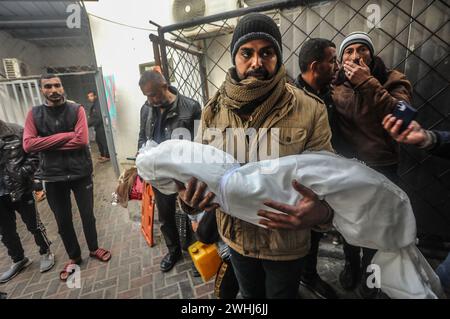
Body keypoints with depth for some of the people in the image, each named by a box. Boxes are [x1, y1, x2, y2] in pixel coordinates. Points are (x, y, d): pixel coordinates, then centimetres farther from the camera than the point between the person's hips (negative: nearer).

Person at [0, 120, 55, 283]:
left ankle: (46, 253, 32)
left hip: (21, 190, -3)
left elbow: (33, 156, -5)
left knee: (33, 225, 11)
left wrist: (23, 173, -19)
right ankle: (19, 260, 39)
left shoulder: (16, 132, -8)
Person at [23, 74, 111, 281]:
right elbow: (28, 145, -10)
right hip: (53, 177, 2)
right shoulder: (34, 114, 3)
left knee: (87, 215, 12)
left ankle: (94, 248, 36)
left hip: (80, 173, -2)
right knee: (63, 220, 14)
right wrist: (66, 135, -16)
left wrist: (47, 144, -11)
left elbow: (81, 140, -17)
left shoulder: (76, 110, -4)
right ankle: (74, 256, 36)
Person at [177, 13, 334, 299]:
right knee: (250, 295, 31)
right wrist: (189, 197, -27)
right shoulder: (213, 112, -8)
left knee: (282, 294, 28)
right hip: (236, 238, 3)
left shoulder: (310, 110, -17)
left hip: (286, 243, -2)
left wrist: (321, 211, -38)